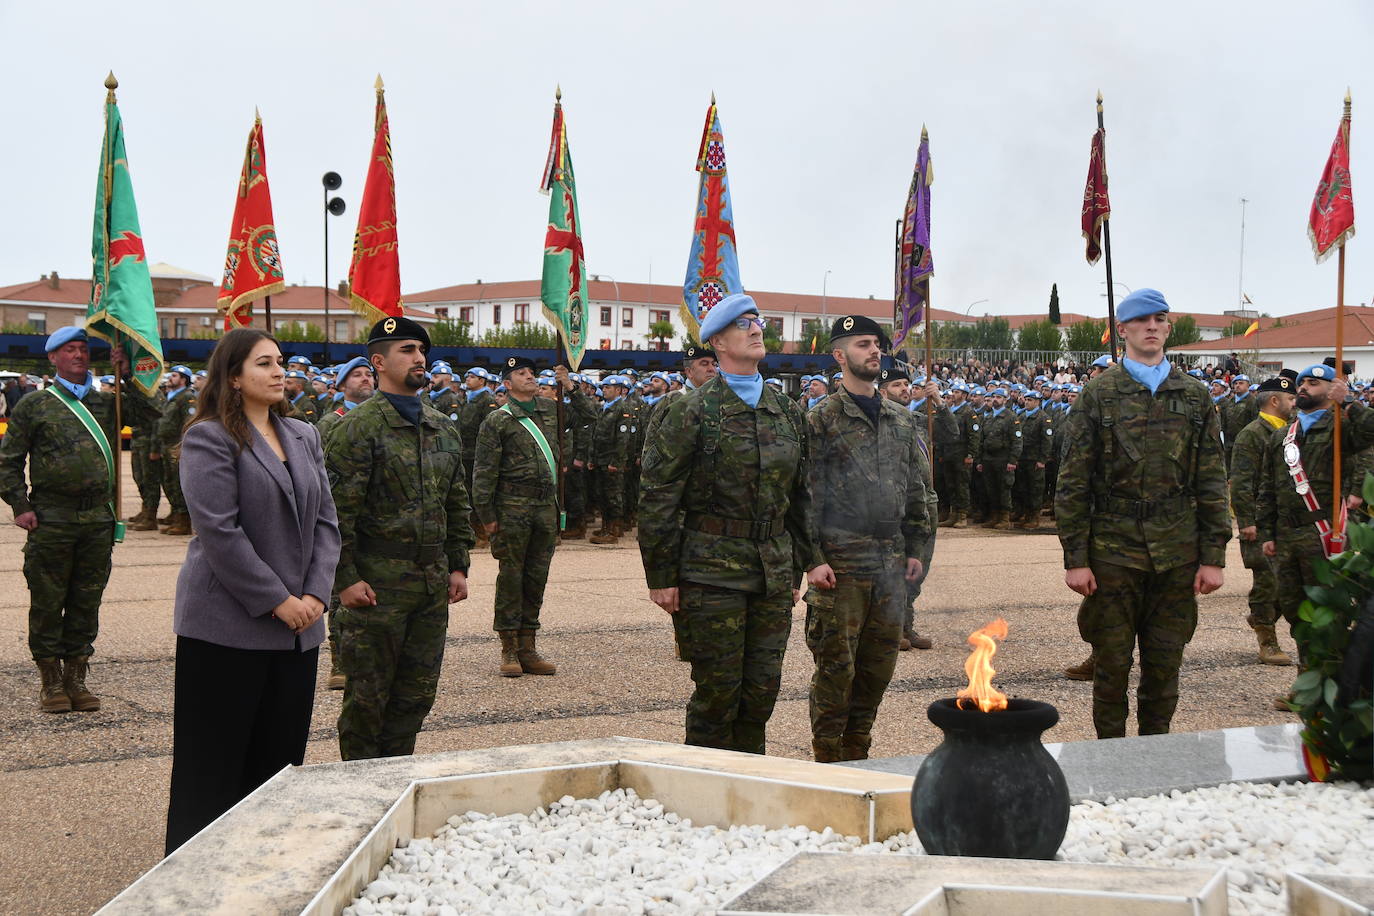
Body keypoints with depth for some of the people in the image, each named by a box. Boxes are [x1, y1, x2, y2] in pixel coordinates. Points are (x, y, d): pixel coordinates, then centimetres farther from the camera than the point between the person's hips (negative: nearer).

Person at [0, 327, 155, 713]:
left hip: (98, 519, 3)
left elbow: (149, 414, 4)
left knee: (87, 601, 8)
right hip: (51, 519, -3)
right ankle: (51, 681, 13)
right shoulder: (35, 404, 3)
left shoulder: (106, 402, 12)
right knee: (48, 601, 3)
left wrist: (127, 377, -3)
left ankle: (76, 677, 19)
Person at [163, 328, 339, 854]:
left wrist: (315, 595, -4)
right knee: (215, 761, 0)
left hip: (298, 623, 6)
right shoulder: (210, 439, -8)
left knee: (281, 752, 10)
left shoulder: (304, 436, 13)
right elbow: (219, 532, -15)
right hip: (229, 625, -6)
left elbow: (324, 520, 10)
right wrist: (278, 601, -14)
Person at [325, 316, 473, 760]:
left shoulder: (443, 428, 13)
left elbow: (457, 504, 19)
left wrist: (458, 566, 13)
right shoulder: (359, 428, -9)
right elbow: (337, 511, -12)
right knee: (368, 695, 3)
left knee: (418, 692, 12)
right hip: (378, 583, -6)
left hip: (433, 584, 7)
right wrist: (345, 578, -16)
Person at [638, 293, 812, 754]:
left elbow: (800, 496, 18)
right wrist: (661, 576, -9)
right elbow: (658, 497, -6)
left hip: (773, 572, 5)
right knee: (718, 690, -1)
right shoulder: (693, 411, -5)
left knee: (763, 689, 8)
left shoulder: (788, 412, 13)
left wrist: (796, 570, 16)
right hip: (712, 570, -5)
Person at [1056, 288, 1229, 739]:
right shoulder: (1098, 395, 1)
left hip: (1178, 555, 2)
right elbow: (1073, 483, -1)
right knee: (1112, 665, 4)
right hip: (1114, 550, -2)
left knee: (1165, 667, 9)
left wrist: (1213, 556, 3)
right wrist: (1075, 558, -6)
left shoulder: (1195, 397, 8)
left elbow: (1212, 483, 9)